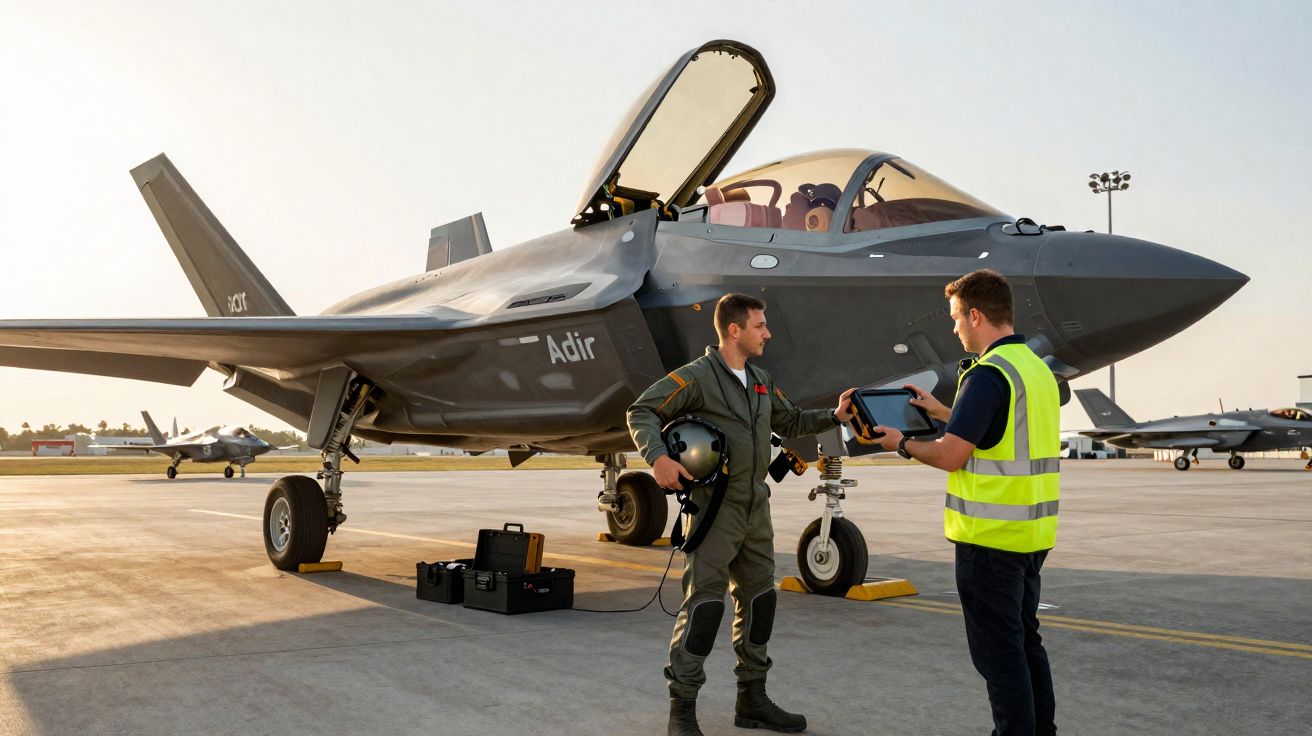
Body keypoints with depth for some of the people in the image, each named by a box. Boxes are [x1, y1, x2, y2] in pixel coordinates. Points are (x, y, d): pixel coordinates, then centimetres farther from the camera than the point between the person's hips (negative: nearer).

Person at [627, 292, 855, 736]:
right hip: (714, 507, -8)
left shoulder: (760, 382, 14)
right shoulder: (697, 376, -10)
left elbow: (790, 422, 25)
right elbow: (642, 413, -12)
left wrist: (833, 417, 11)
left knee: (758, 600, 13)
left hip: (756, 508, 8)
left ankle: (752, 700, 27)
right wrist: (657, 456, -28)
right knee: (705, 604, -9)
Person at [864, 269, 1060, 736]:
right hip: (1033, 533, 9)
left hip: (990, 538, -9)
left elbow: (951, 455, -20)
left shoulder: (988, 373, -18)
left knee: (999, 651, 1)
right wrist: (942, 412, 23)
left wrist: (902, 444, -3)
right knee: (1025, 641, 19)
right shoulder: (1037, 368, 11)